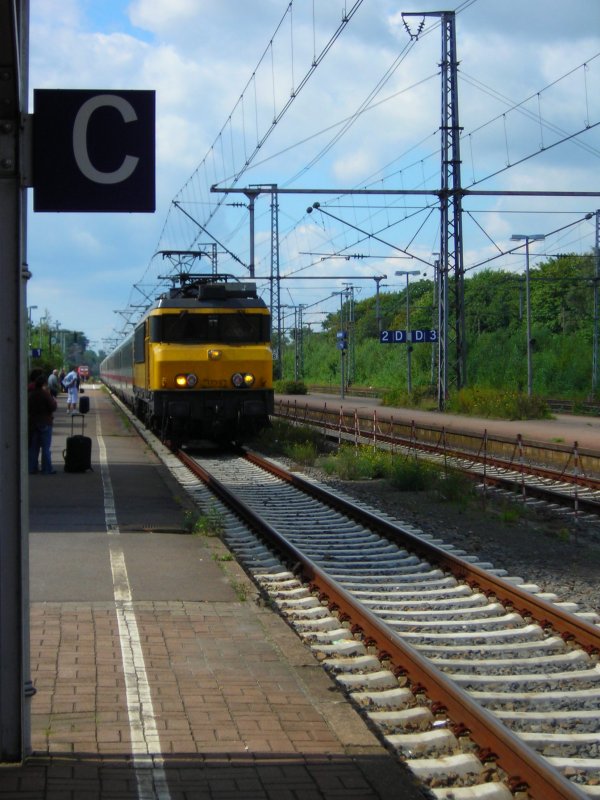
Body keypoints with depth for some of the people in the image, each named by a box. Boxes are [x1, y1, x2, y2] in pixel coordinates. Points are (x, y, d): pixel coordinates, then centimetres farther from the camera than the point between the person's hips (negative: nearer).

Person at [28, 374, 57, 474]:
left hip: (33, 423, 5)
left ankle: (32, 468, 11)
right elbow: (53, 407, -14)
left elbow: (27, 409, 10)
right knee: (46, 447, -1)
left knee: (33, 447, 10)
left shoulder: (30, 395, 3)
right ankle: (47, 469, -1)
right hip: (45, 423, -5)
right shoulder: (45, 394, -14)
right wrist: (54, 401, 3)